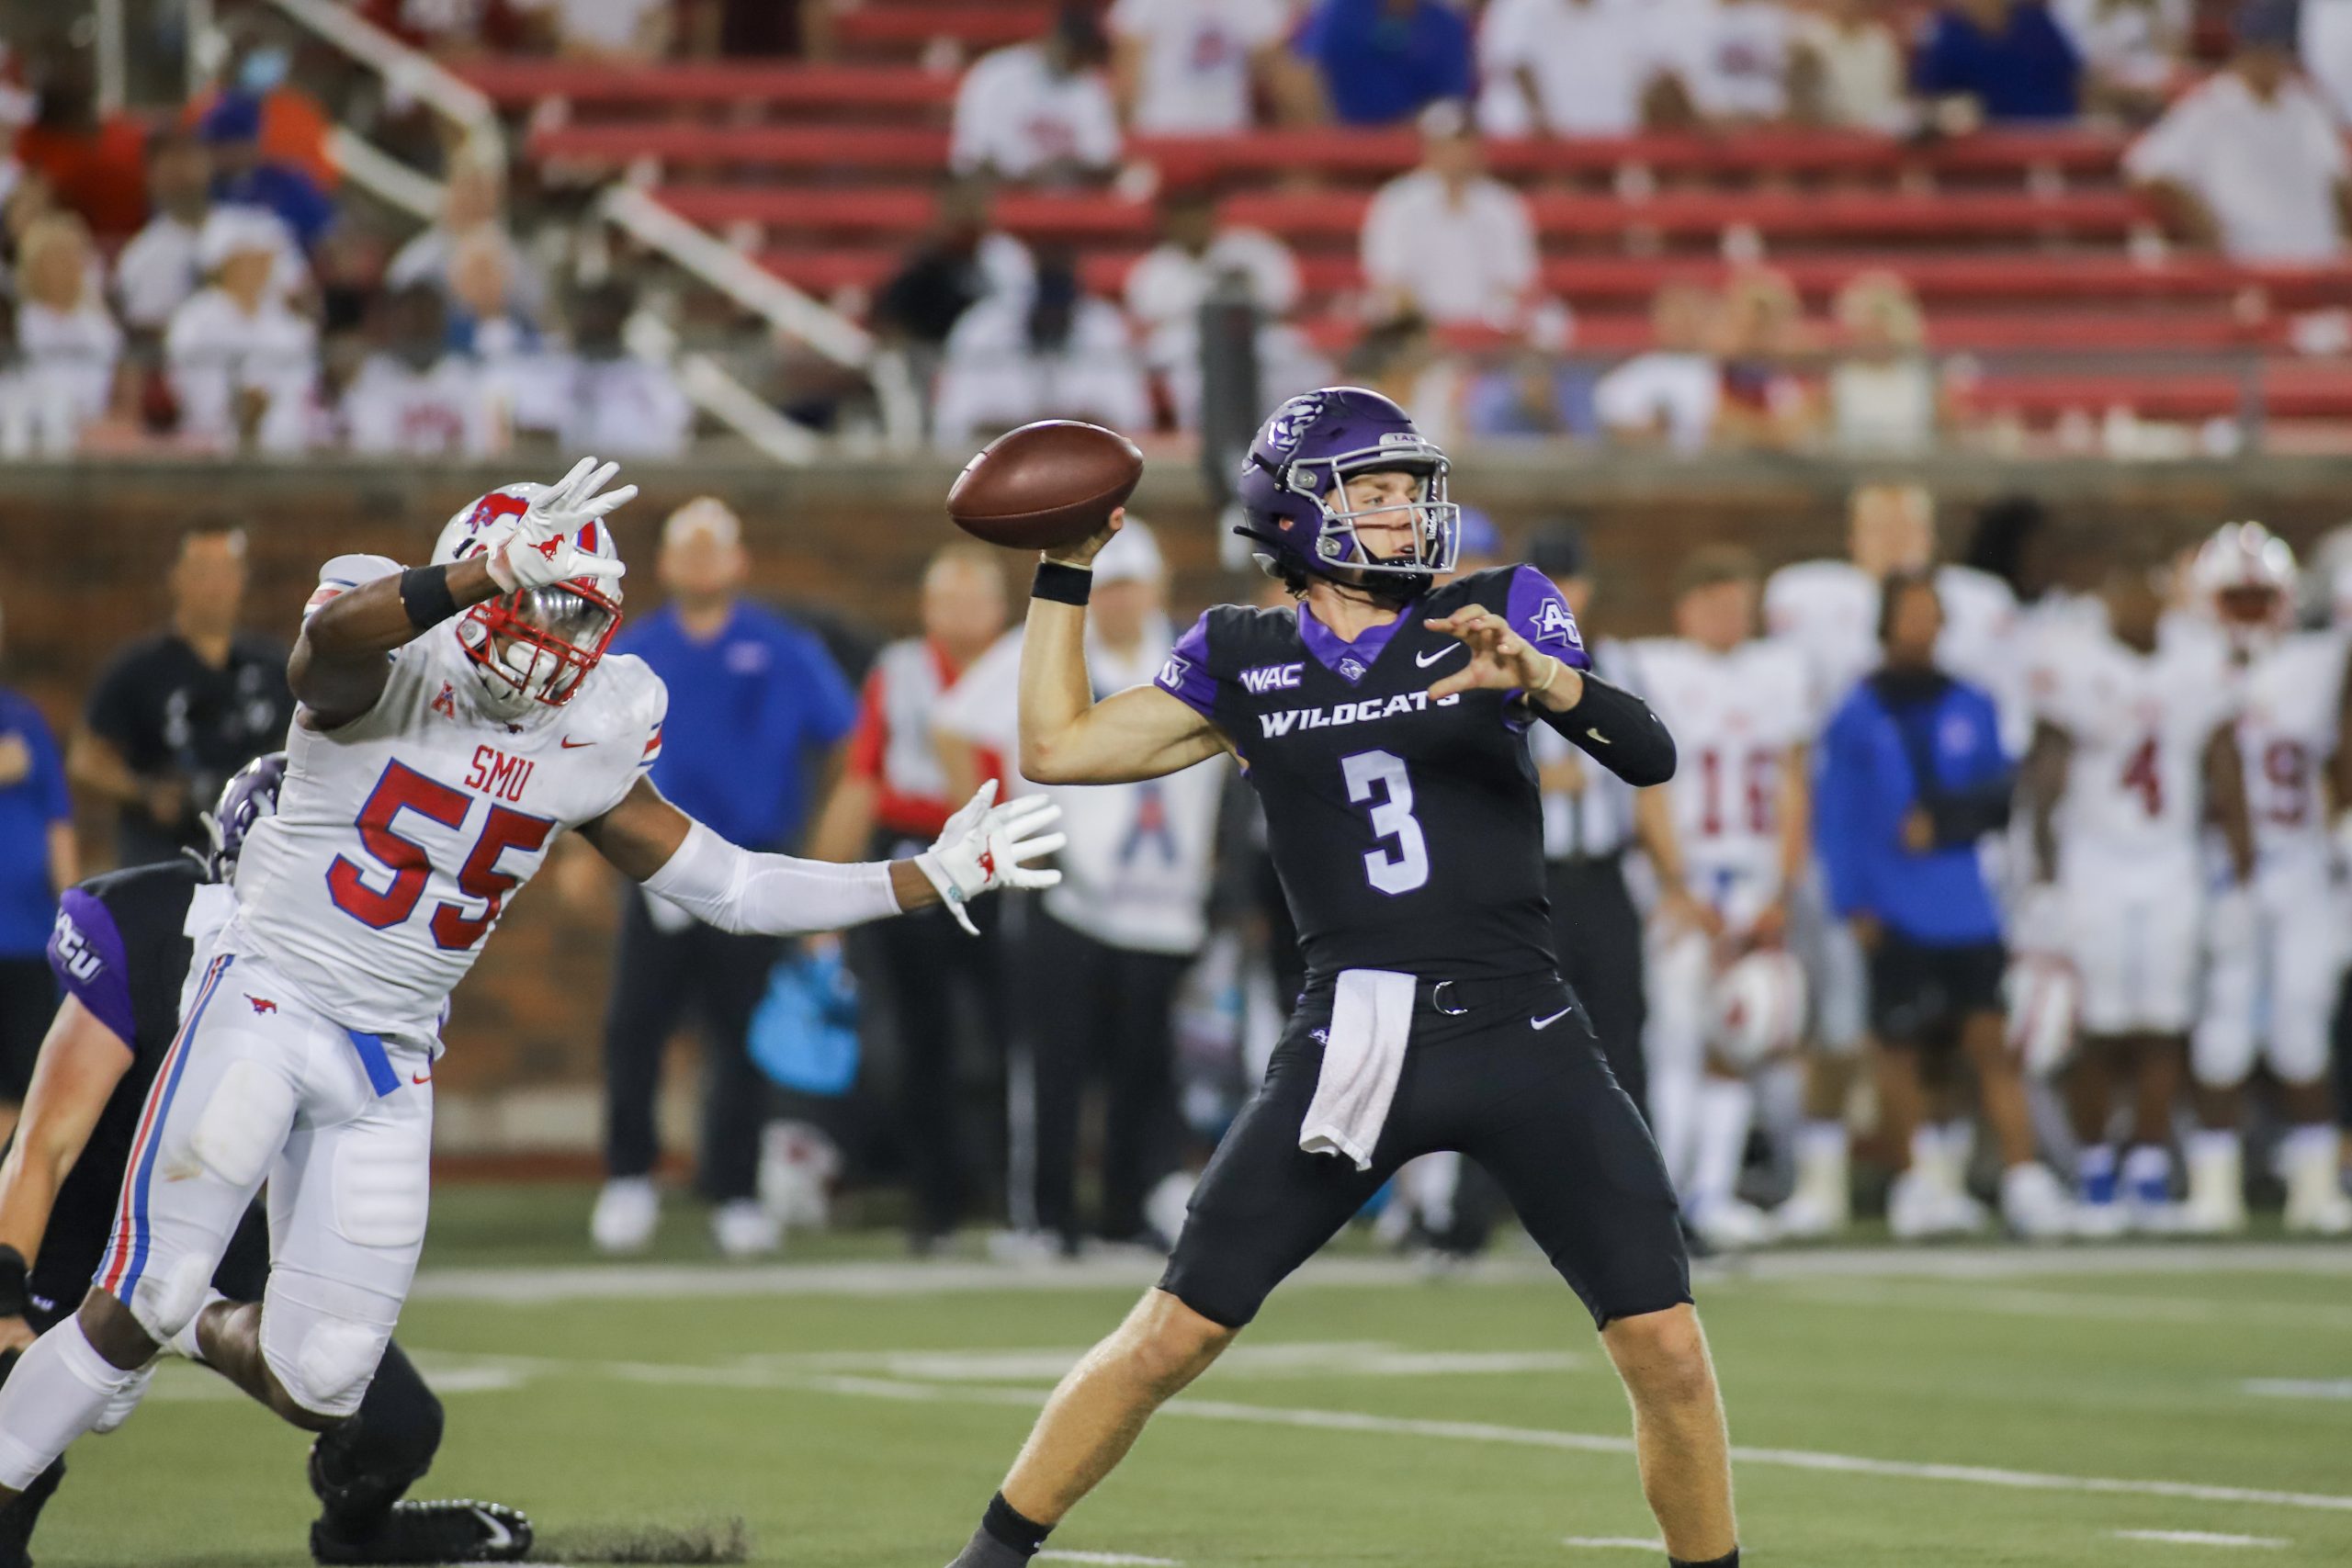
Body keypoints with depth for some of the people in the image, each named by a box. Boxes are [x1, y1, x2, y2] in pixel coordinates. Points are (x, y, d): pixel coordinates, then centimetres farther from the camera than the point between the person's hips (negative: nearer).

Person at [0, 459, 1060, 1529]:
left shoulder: (584, 745, 3)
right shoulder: (388, 673, -13)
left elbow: (726, 886, 10)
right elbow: (332, 637, -39)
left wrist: (930, 879, 6)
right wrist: (496, 570, -55)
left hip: (390, 1060, 5)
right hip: (269, 1000, -5)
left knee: (317, 1384, 3)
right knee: (139, 1308, -13)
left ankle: (214, 1333, 36)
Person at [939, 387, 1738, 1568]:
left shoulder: (1498, 615, 4)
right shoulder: (1243, 659, 9)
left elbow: (1647, 756, -8)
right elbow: (1059, 746, 12)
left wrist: (1540, 680, -27)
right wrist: (1065, 571, 10)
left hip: (1521, 1036, 0)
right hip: (1348, 1041, 0)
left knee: (1665, 1347, -7)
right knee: (1174, 1334, -2)